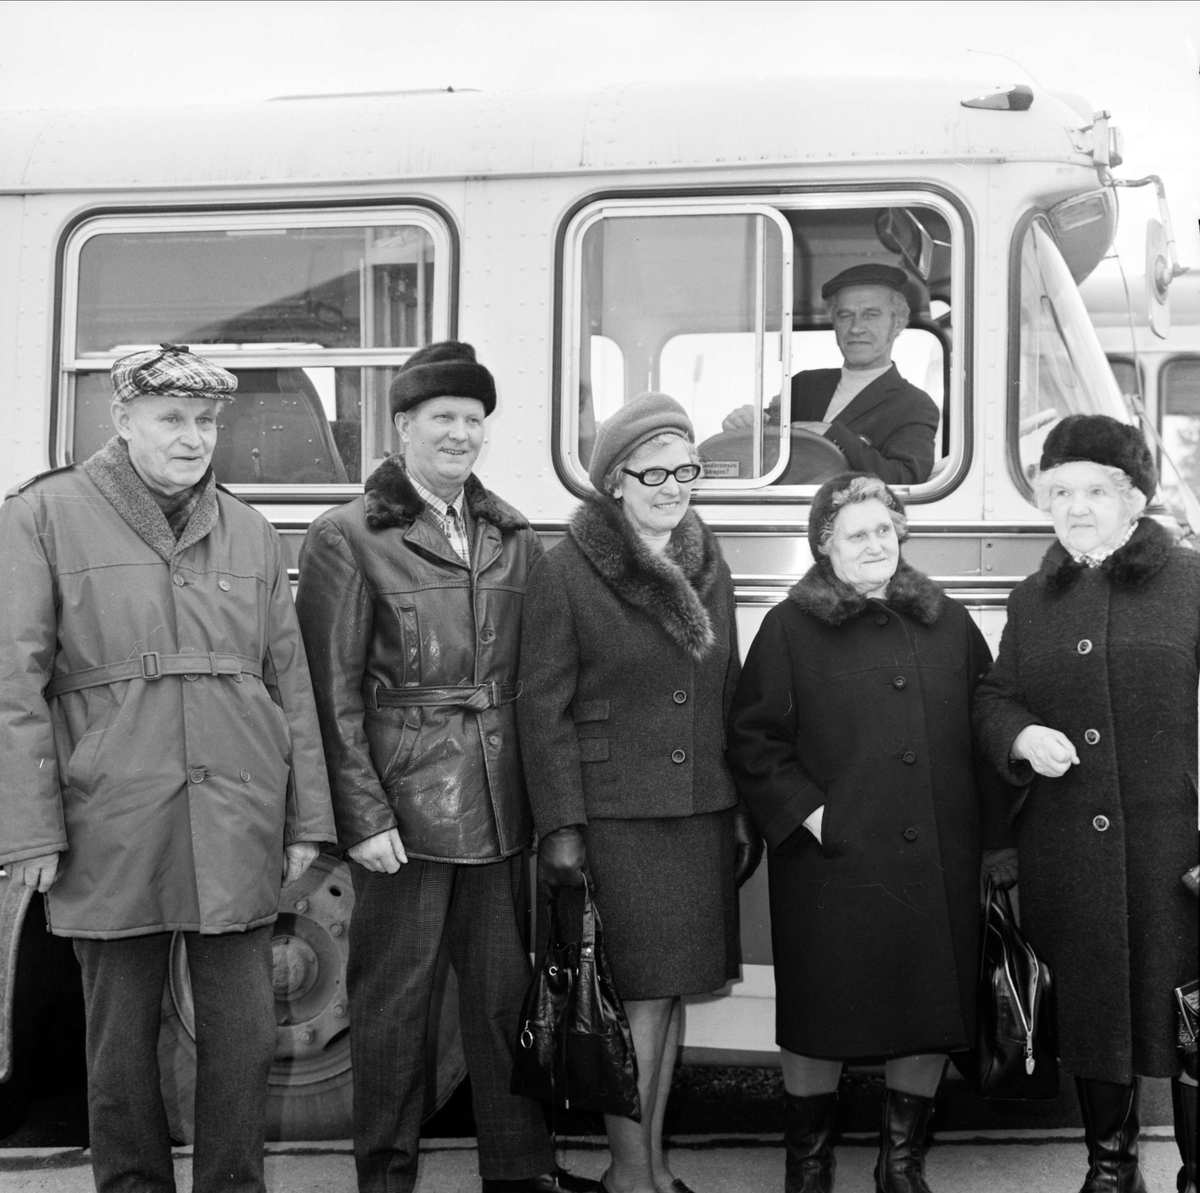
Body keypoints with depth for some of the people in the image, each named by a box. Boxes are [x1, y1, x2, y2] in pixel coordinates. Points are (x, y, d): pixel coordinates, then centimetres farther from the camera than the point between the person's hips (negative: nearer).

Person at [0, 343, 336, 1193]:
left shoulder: (252, 533, 11)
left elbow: (291, 684, 12)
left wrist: (307, 818, 8)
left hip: (238, 829, 3)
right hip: (111, 830, -3)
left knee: (246, 1037, 6)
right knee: (122, 1041, 9)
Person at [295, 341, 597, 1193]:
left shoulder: (515, 537, 10)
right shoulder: (348, 538, -4)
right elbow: (334, 693, -7)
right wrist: (363, 815, -12)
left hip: (501, 806, 5)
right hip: (403, 807, -4)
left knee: (506, 987, 13)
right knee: (394, 998, 6)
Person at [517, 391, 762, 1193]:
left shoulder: (709, 568, 11)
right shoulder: (566, 573, -7)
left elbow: (727, 697, 15)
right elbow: (543, 707, -7)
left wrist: (744, 809, 12)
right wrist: (560, 827, -11)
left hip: (702, 813, 5)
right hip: (615, 816, -5)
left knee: (671, 991, 11)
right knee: (641, 993, -4)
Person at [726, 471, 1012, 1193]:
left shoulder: (949, 625, 10)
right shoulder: (791, 628, 0)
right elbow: (752, 739, -2)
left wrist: (1000, 837, 9)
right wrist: (807, 811, -12)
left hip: (938, 864, 3)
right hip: (833, 863, -3)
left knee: (931, 1012, 8)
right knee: (820, 1021, 4)